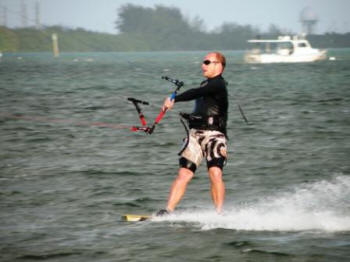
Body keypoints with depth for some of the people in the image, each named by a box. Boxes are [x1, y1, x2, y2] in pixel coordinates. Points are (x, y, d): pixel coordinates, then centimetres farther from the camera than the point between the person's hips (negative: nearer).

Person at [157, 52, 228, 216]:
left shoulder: (218, 84, -7)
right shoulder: (206, 84, 22)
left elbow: (196, 93, -21)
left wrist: (174, 100, -23)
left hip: (214, 134, -7)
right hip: (196, 133, 7)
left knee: (215, 173, -22)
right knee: (184, 174, -5)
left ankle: (219, 213, -22)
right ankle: (167, 211, -10)